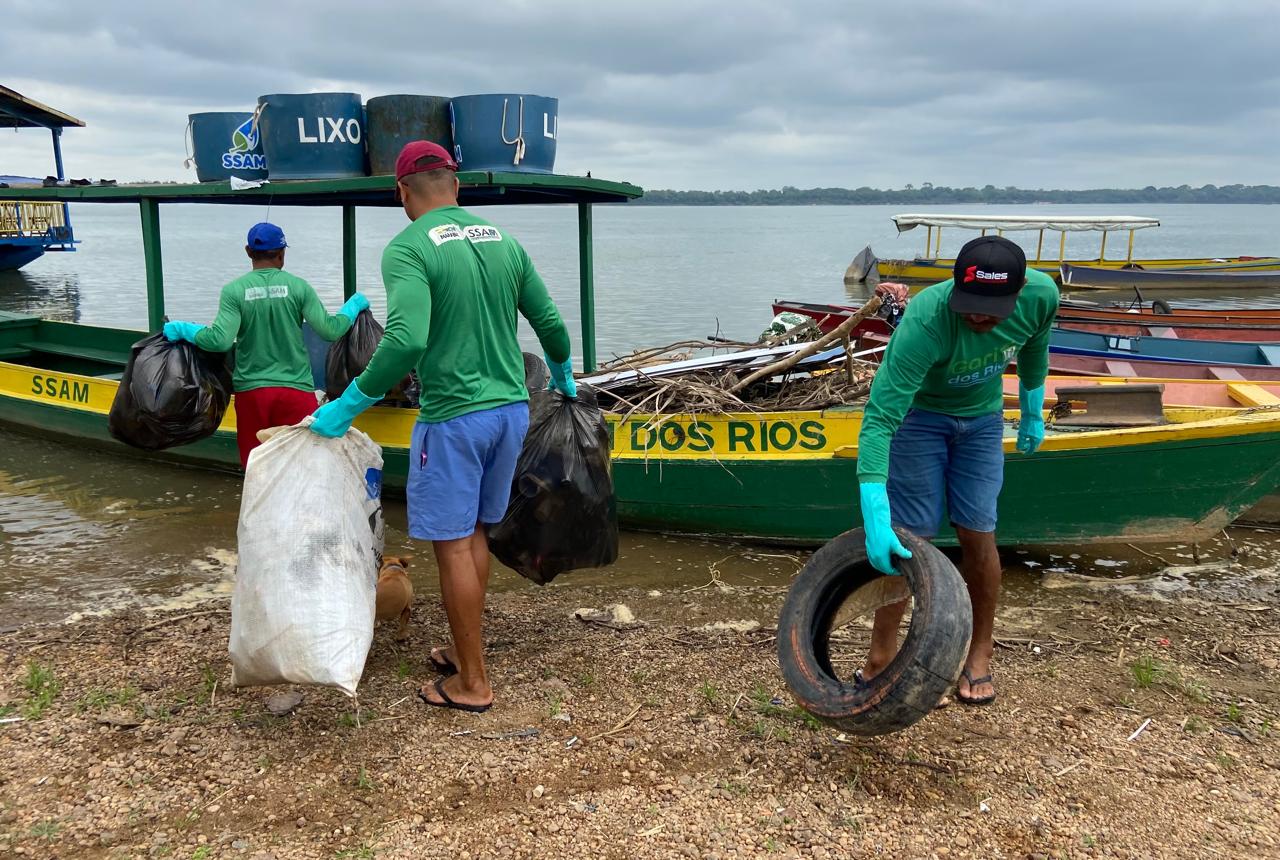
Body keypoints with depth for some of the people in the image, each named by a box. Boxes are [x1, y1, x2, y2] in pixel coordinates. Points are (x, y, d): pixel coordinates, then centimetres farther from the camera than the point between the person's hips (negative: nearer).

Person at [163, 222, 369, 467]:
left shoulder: (233, 290, -4)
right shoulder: (298, 287, -3)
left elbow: (220, 341, -12)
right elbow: (330, 331, -5)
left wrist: (181, 329, 4)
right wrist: (354, 306, 12)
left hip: (251, 391, 1)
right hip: (295, 389, -1)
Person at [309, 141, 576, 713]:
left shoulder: (408, 248, -12)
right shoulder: (505, 242, 7)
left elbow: (407, 340, -26)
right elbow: (551, 324, 11)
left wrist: (348, 404, -16)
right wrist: (562, 376, 30)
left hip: (454, 418, -7)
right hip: (511, 409, 7)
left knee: (453, 544, 4)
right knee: (474, 531, 19)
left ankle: (471, 683, 14)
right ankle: (465, 651, 31)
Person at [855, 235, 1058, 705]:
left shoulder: (1042, 295, -25)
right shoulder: (924, 322, -39)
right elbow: (880, 418, -43)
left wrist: (1033, 413, 13)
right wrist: (875, 519, -50)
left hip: (982, 417, 3)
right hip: (919, 413, -3)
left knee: (977, 533, 1)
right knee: (907, 537, -5)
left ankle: (980, 652, 19)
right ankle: (881, 655, 10)